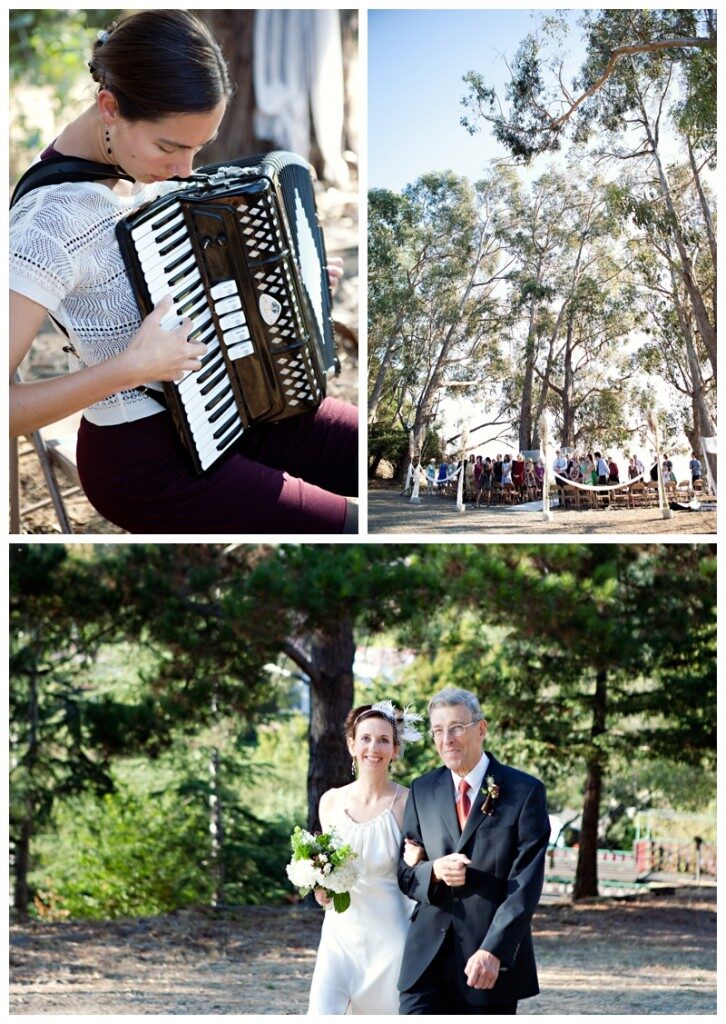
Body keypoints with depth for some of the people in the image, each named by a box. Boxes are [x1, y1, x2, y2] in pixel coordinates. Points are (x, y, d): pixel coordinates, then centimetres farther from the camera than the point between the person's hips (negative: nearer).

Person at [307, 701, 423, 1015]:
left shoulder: (407, 803, -6)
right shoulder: (331, 801, 5)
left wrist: (416, 863, -21)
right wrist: (321, 889, -2)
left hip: (390, 937, -3)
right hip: (340, 933, 3)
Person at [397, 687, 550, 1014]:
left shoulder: (525, 792, -4)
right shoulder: (422, 791, 10)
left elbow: (526, 884, -11)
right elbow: (405, 872, 11)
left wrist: (494, 950, -21)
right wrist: (434, 871, -13)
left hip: (494, 958, -2)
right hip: (428, 957, 3)